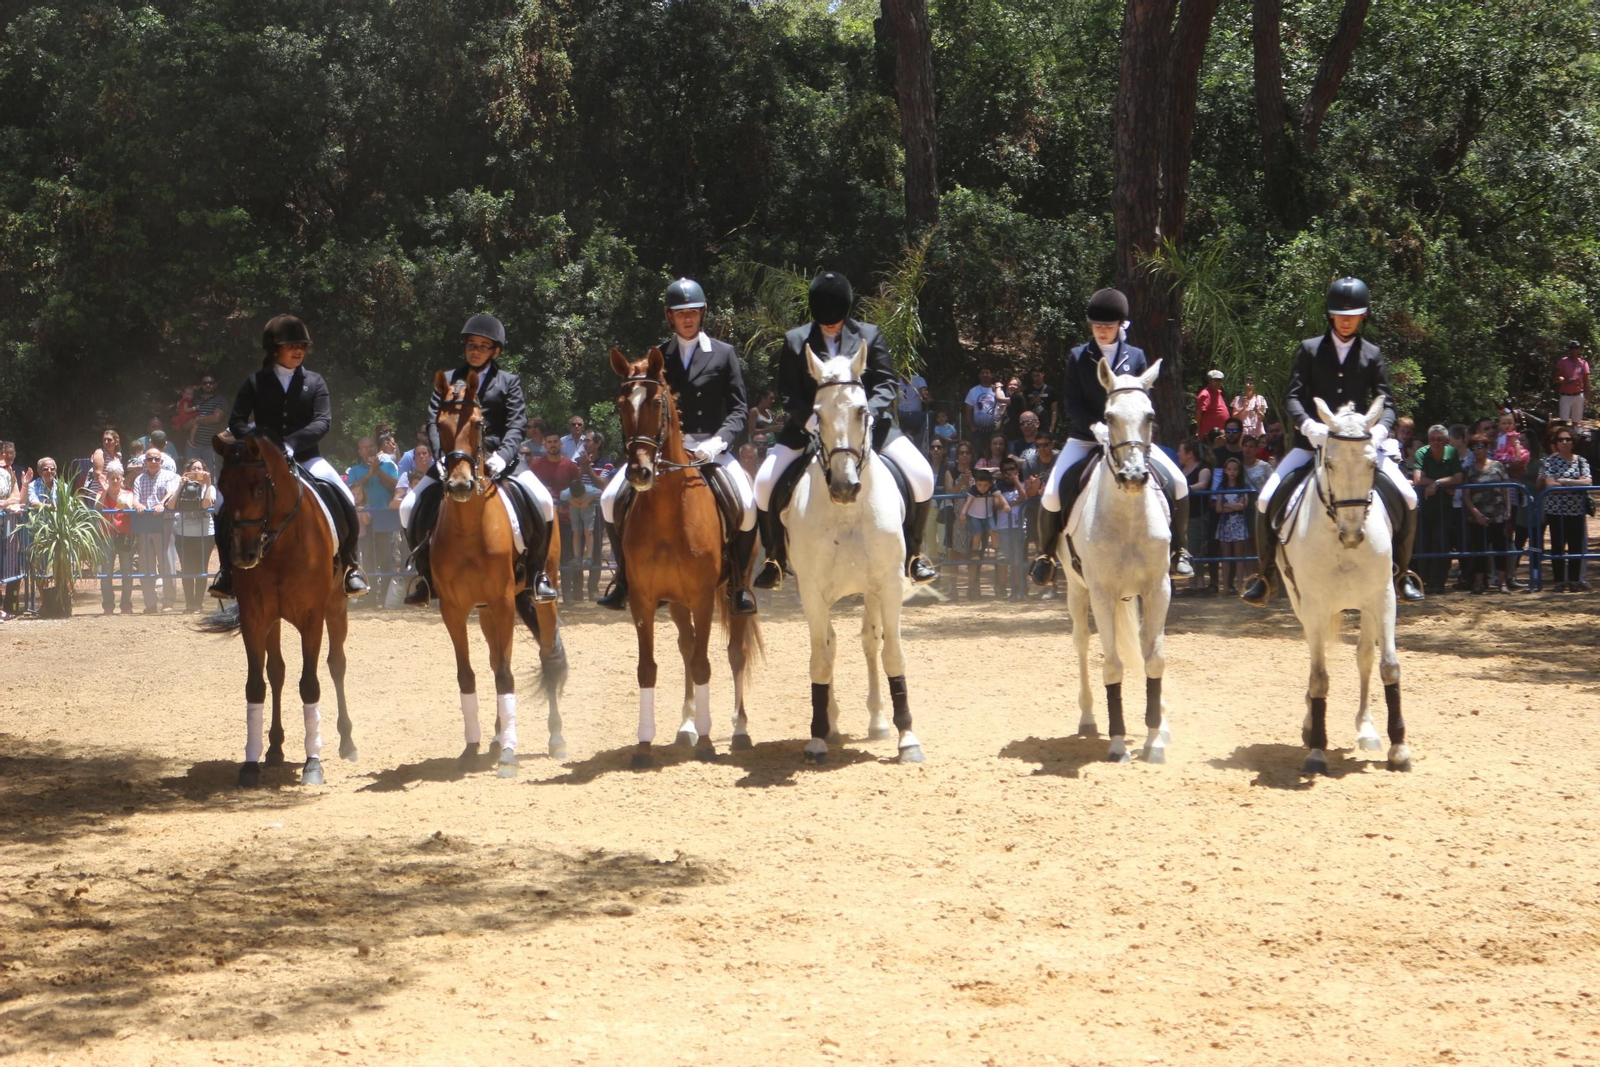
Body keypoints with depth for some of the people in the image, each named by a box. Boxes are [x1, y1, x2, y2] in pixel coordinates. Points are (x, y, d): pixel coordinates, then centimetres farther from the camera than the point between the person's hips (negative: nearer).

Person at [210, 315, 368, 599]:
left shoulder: (314, 382, 6)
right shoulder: (256, 382, 5)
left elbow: (323, 421, -6)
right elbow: (236, 421, 2)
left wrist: (293, 443, -23)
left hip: (305, 457, 0)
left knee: (346, 504, -21)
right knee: (226, 513, -16)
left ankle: (349, 566, -3)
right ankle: (227, 572, 3)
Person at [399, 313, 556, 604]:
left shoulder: (508, 382, 9)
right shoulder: (447, 381, 11)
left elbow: (516, 424, -3)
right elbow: (433, 422, 1)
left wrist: (502, 456, -22)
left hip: (497, 459, -1)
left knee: (543, 503, -21)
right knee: (410, 507, -13)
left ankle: (536, 573, -5)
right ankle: (425, 574, 2)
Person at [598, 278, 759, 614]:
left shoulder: (724, 354, 7)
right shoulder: (657, 356, 12)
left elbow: (738, 410, 2)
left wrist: (717, 442, -16)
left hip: (710, 446, -2)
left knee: (748, 504, -28)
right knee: (611, 499, -16)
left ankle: (739, 583, -7)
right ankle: (625, 576, 2)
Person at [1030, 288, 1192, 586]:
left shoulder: (1135, 356, 4)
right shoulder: (1078, 357, 1)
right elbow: (1071, 401, -5)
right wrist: (1095, 428, -20)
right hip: (1085, 438, -1)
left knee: (1177, 483, -14)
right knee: (1051, 494, -21)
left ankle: (1178, 550, 4)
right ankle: (1046, 553, 4)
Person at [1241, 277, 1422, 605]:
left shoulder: (1372, 355, 6)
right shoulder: (1310, 350, 4)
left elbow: (1386, 402, 1)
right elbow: (1292, 397, -3)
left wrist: (1380, 429, -22)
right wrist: (1308, 425, -24)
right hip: (1315, 439, 0)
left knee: (1408, 499, -15)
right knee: (1267, 499, -16)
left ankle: (1401, 572, 4)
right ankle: (1266, 573, 2)